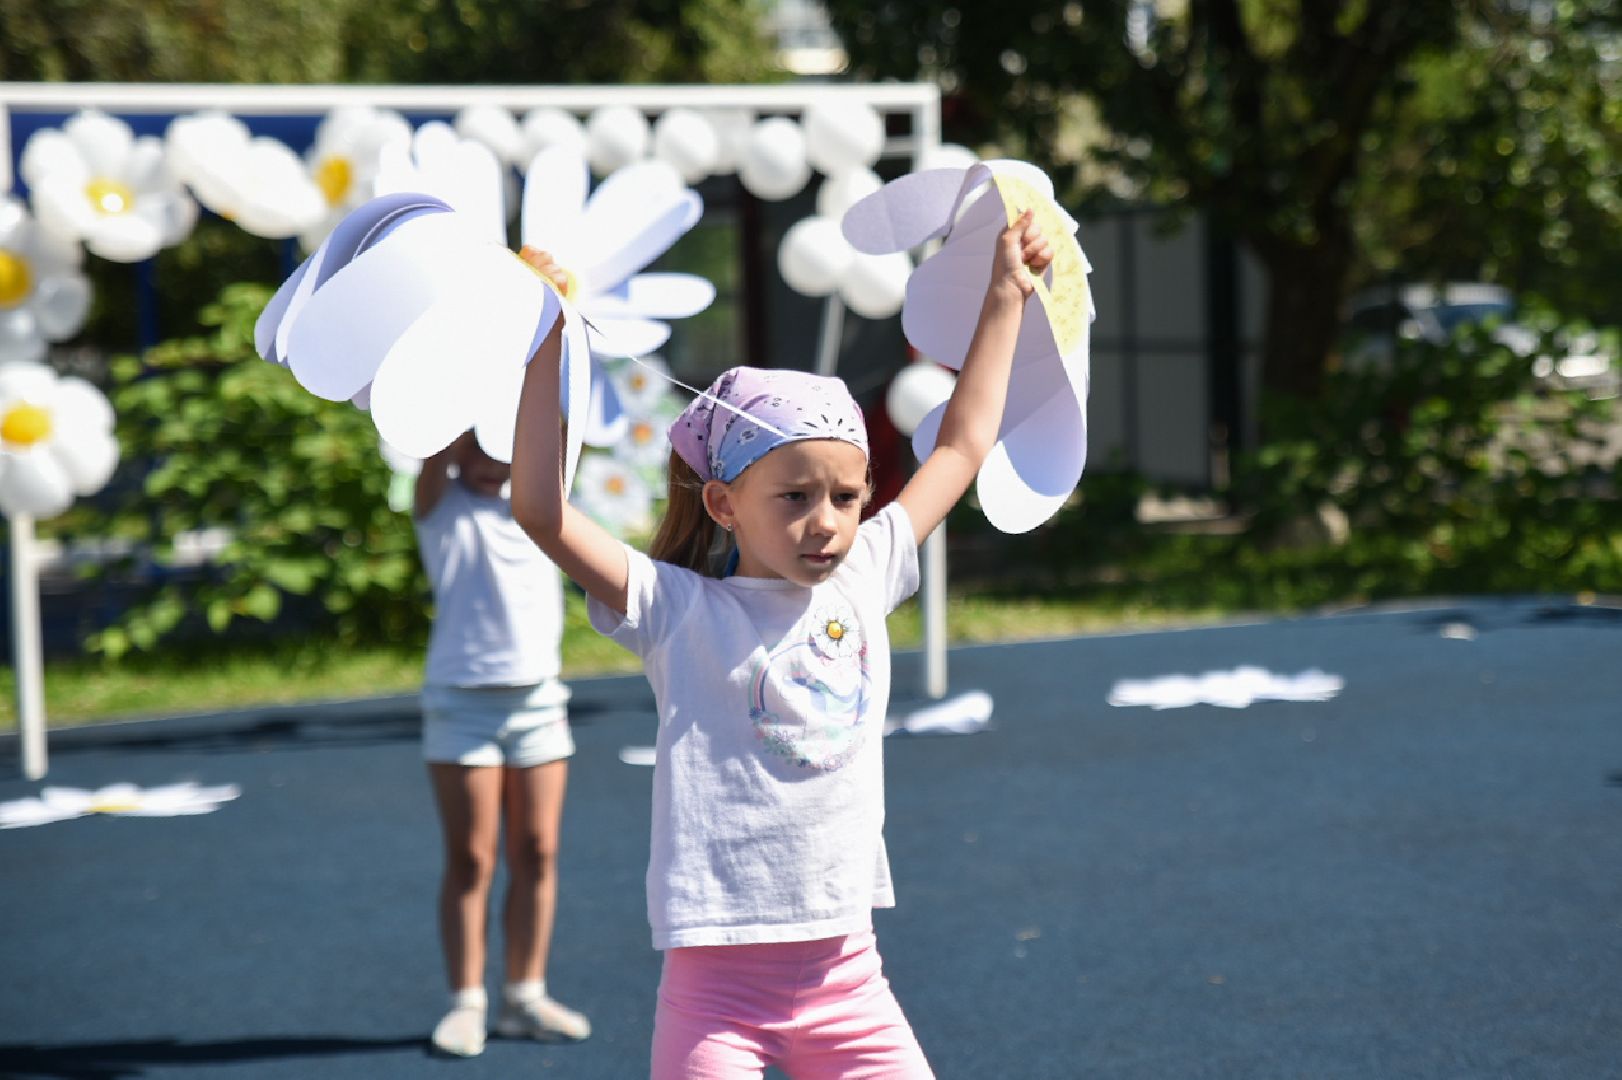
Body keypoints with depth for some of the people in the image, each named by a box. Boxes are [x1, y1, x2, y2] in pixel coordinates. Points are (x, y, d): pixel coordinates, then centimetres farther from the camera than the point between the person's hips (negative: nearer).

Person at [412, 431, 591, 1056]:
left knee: (536, 854, 4)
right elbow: (442, 446, -15)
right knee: (471, 859, -1)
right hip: (463, 702, -3)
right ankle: (467, 1003, 5)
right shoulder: (441, 505, 1)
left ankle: (525, 999, 12)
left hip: (538, 698, 3)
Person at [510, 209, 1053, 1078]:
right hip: (720, 982, -5)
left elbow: (962, 447, 19)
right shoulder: (681, 612, -6)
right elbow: (542, 512, -17)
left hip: (844, 972, 5)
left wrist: (1005, 296, 24)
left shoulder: (862, 580, 7)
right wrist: (547, 341, -20)